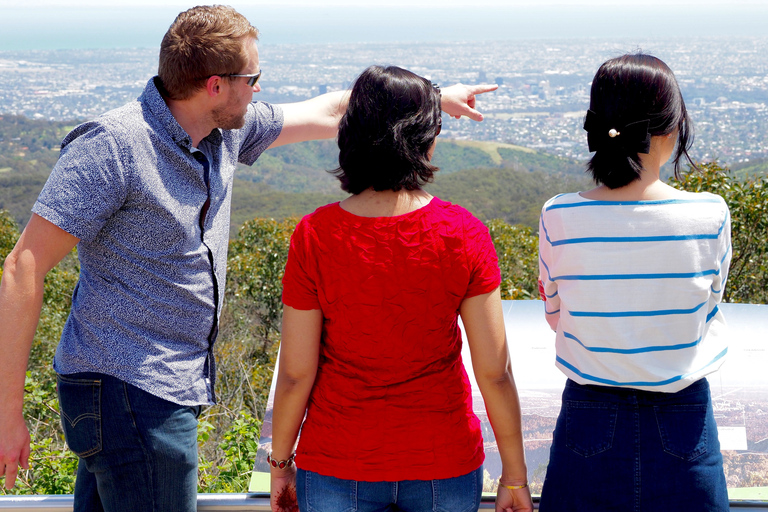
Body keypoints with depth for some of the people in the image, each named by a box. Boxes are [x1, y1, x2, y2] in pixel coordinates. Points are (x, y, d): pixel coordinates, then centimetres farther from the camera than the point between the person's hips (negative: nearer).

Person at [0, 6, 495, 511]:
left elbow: (327, 113, 23)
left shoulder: (226, 131, 7)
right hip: (127, 391, -8)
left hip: (169, 390, 8)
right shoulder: (112, 146, -18)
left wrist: (438, 97, 32)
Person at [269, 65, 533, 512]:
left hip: (339, 468, -1)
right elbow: (495, 372, -9)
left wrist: (280, 463, 6)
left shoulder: (315, 236, -13)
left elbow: (296, 375, -9)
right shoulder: (464, 234, -11)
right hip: (444, 464, 1)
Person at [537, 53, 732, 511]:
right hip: (684, 420, 0)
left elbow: (556, 315, 3)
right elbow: (707, 308, 3)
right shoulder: (710, 216, -13)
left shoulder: (559, 219, -12)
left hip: (590, 419, 1)